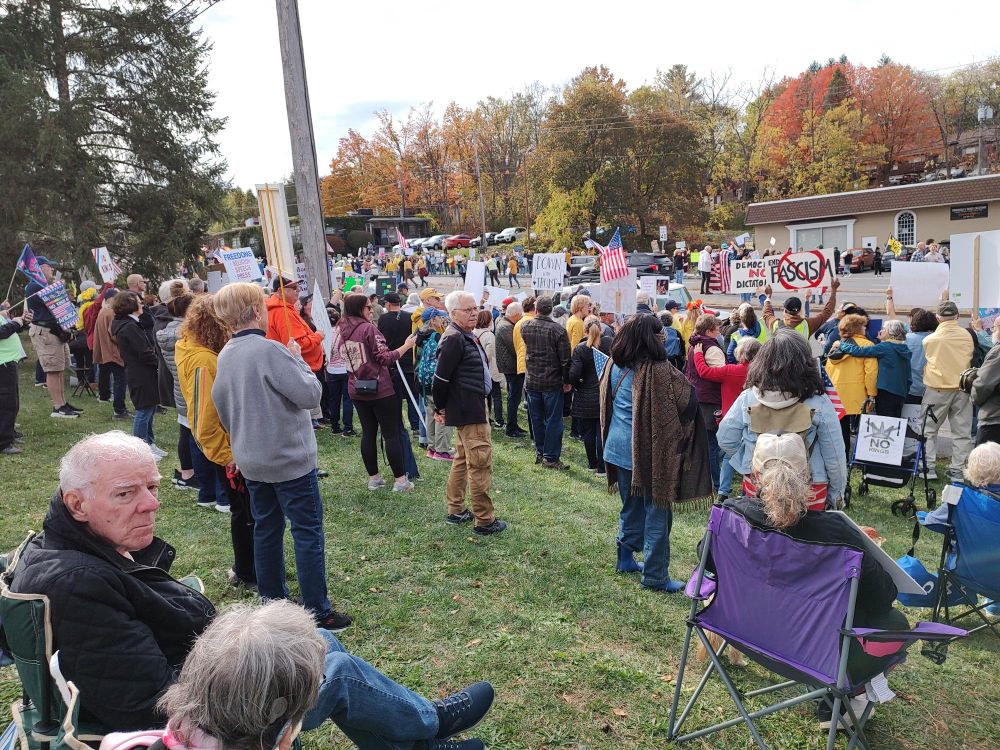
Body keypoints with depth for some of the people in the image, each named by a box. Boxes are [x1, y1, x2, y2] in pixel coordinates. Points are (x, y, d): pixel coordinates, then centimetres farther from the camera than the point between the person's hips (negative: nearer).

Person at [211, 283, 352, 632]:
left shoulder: (224, 355, 5)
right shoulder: (270, 350, -21)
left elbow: (221, 408, 13)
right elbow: (310, 394, -22)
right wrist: (297, 359, -7)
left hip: (251, 460, 8)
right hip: (290, 458, -8)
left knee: (266, 529, 17)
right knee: (308, 532, 1)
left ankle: (272, 603, 28)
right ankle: (318, 612, 8)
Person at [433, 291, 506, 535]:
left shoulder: (467, 337, 14)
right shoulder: (454, 339, -18)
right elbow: (441, 377, -20)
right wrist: (440, 408, -8)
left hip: (474, 407, 11)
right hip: (469, 410, -11)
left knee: (463, 460, 18)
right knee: (480, 463, -6)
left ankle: (456, 510, 30)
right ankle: (484, 521, 2)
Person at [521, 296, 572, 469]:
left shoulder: (525, 327, -2)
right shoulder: (558, 330, -14)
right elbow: (565, 359, -12)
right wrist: (567, 381, -2)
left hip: (531, 381, 4)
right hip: (552, 382, -4)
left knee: (537, 419, 14)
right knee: (553, 420, 3)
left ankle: (540, 452, 23)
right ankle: (550, 457, 5)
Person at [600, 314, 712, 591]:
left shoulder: (614, 365, 0)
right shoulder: (660, 371, -21)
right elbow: (689, 401, -15)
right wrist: (683, 383, 3)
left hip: (619, 449, 7)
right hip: (651, 451, -7)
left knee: (630, 506, 22)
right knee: (657, 511, 6)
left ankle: (625, 558, 34)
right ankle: (654, 575, 14)